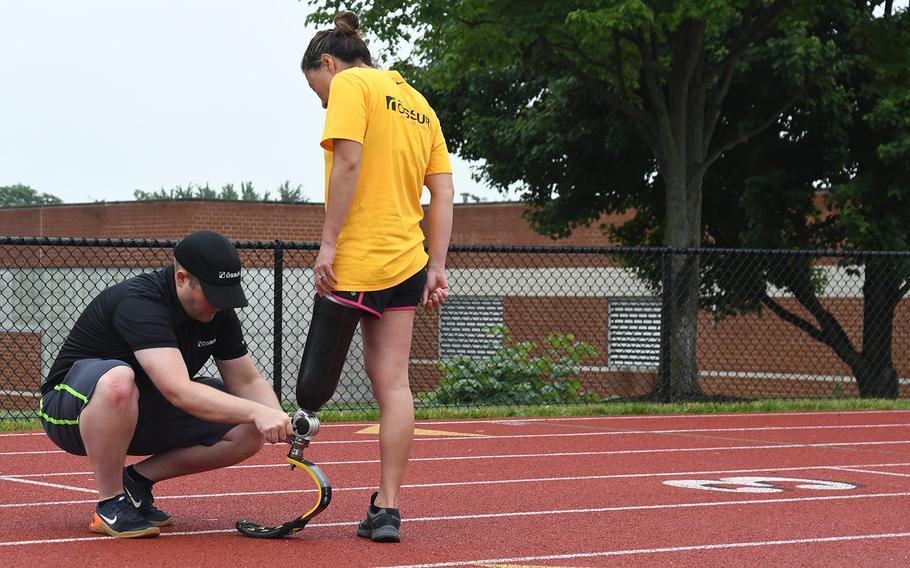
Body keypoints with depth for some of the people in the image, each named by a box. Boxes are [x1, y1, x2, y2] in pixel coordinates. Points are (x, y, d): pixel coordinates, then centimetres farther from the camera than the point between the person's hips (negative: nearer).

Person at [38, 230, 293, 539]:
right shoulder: (138, 302, -30)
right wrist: (257, 412, -48)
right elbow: (179, 392, -41)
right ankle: (110, 504, -23)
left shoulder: (218, 312, -5)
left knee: (250, 431, -11)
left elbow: (248, 382, 1)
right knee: (117, 379, -42)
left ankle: (138, 479, 3)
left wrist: (279, 423, -21)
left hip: (144, 414, 7)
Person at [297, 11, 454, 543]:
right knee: (392, 383, 4)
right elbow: (444, 191, 14)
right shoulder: (417, 102, 19)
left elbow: (348, 161, -16)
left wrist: (329, 242, -15)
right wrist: (436, 267, 11)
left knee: (313, 390, -2)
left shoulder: (350, 84, -2)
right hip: (406, 261, 7)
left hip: (354, 261, -7)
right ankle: (387, 511, 3)